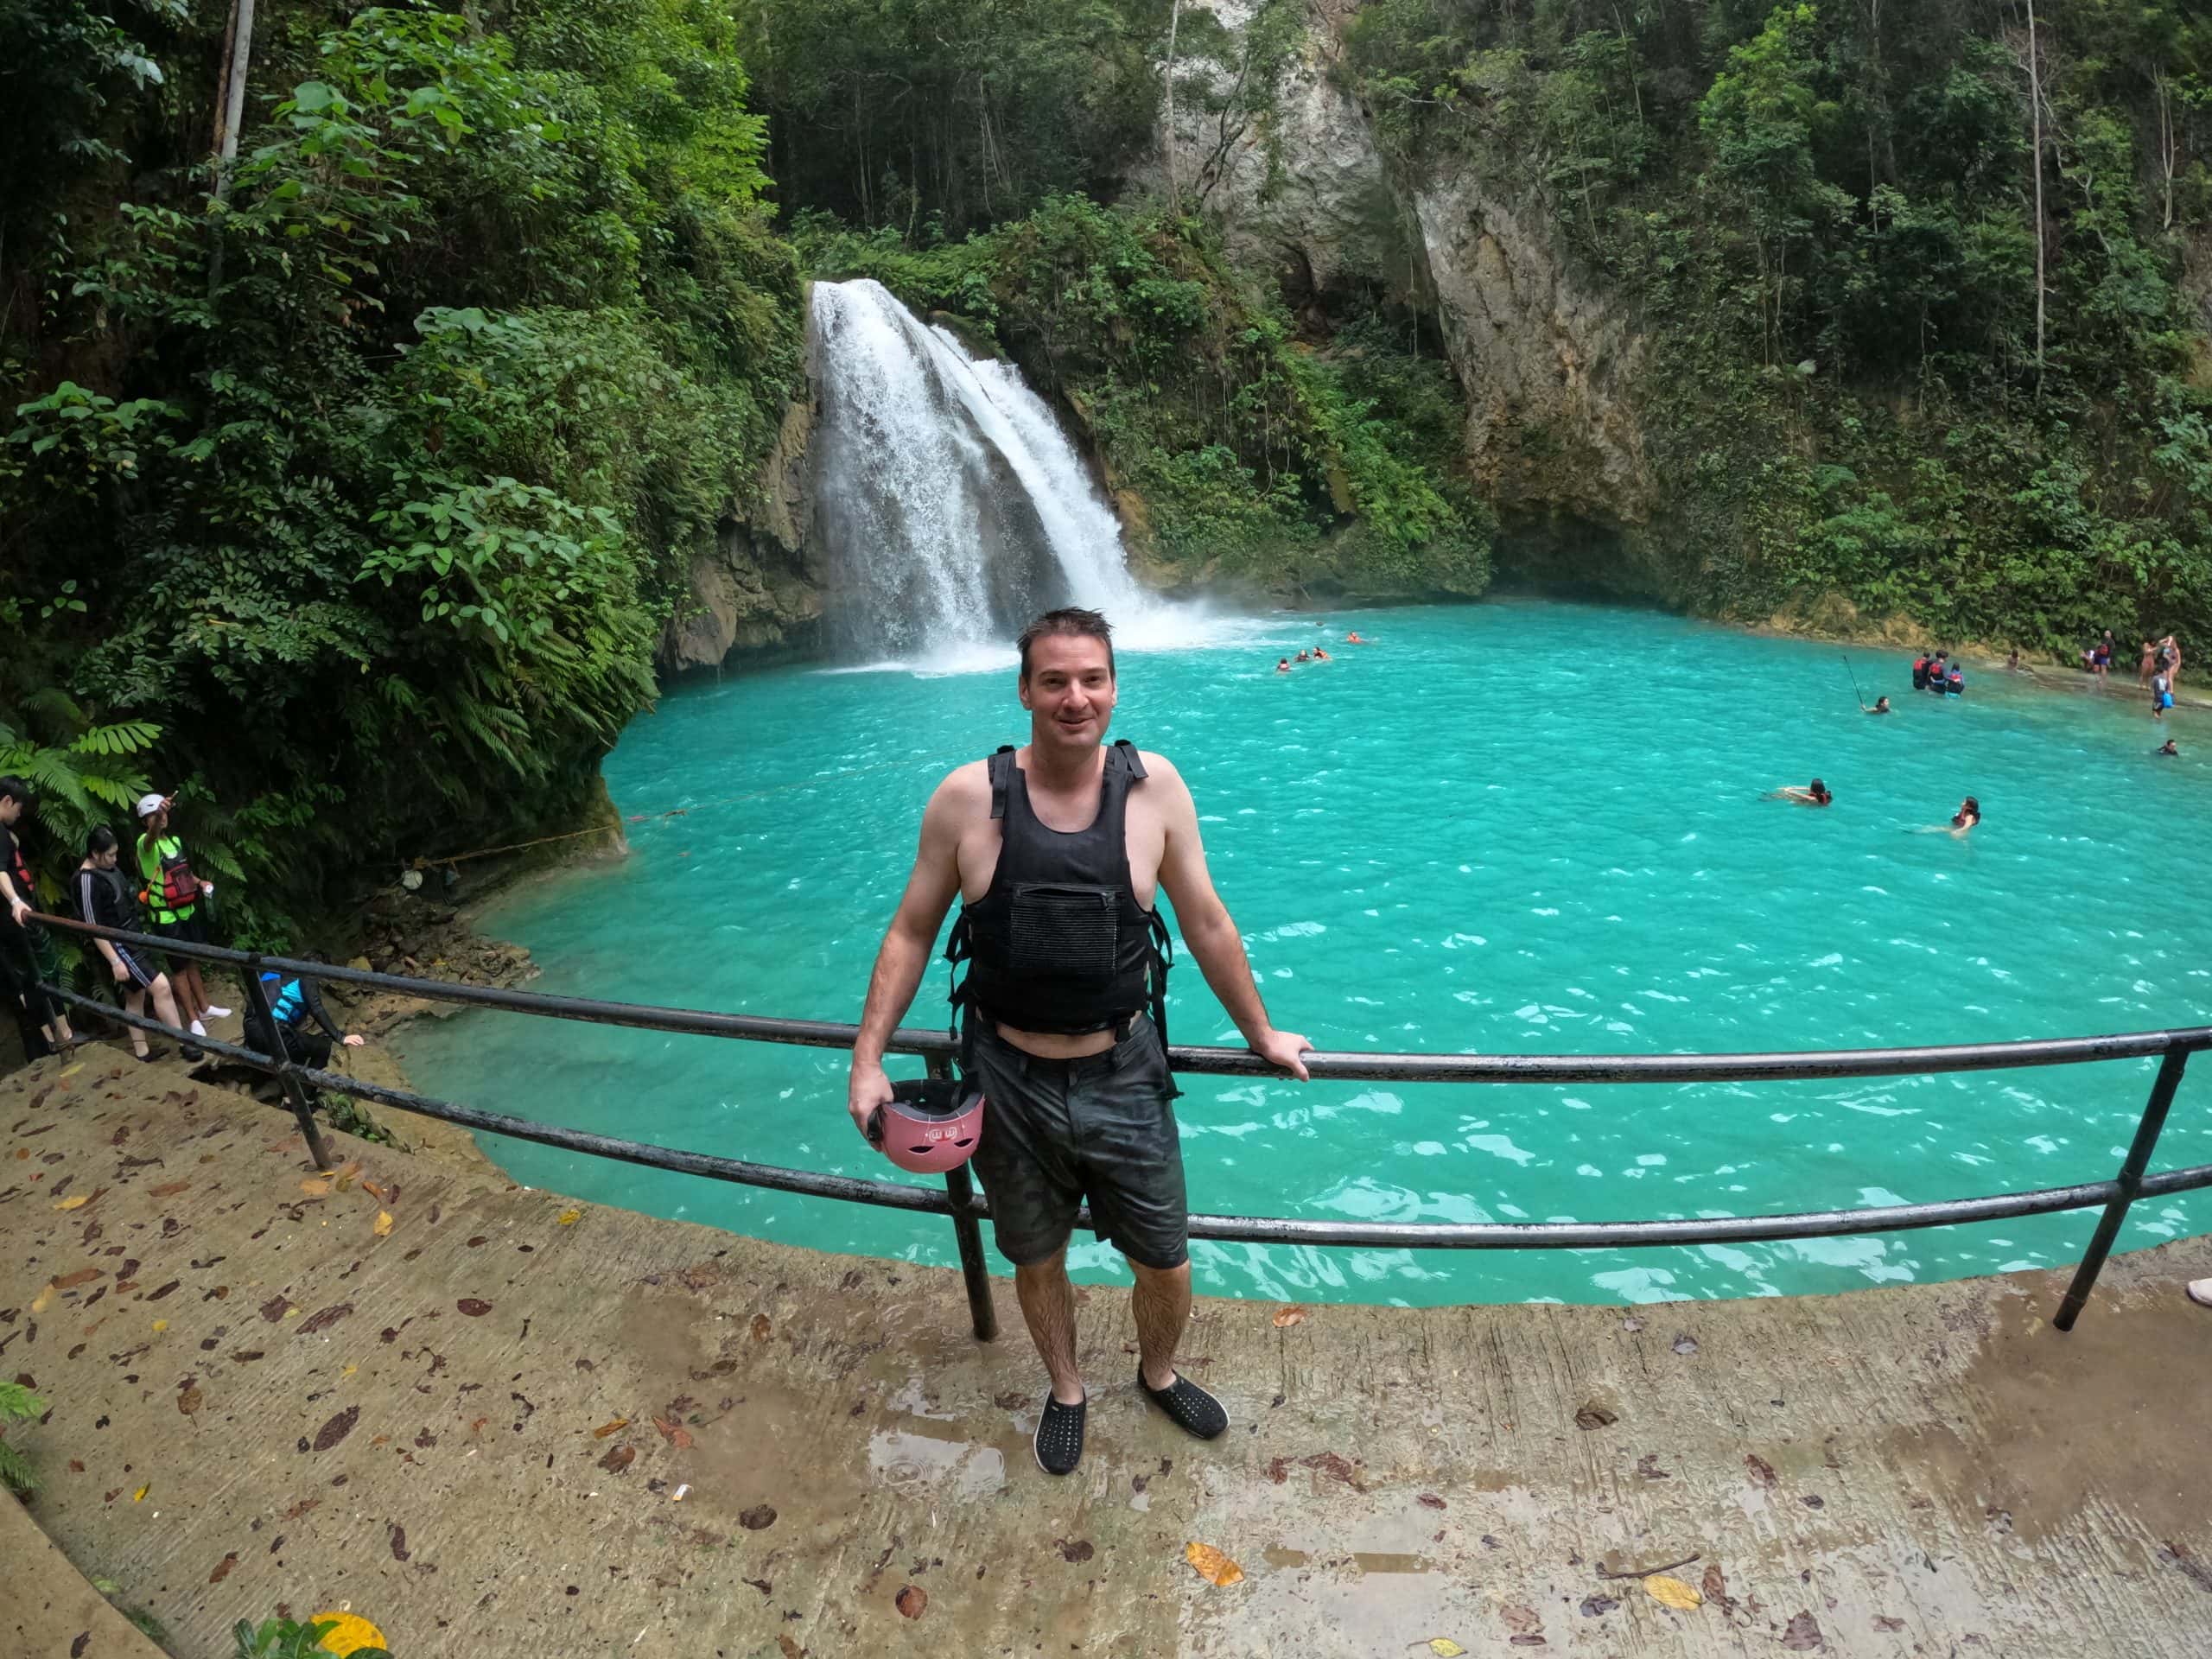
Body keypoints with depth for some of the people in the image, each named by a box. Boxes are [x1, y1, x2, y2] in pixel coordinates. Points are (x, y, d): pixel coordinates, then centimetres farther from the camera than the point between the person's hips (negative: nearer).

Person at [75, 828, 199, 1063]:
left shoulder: (106, 868, 5)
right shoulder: (87, 881, -21)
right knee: (161, 986, -14)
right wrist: (115, 962, -22)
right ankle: (187, 1043, -10)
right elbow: (93, 928, -21)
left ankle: (141, 1050, 24)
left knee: (136, 996, 15)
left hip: (130, 938, 10)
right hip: (117, 945, -10)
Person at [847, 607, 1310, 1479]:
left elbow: (1207, 926, 1)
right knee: (1037, 1260, 20)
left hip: (1122, 1077, 1)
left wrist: (1262, 1035, 9)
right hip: (1009, 1080, 0)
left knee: (1165, 1264, 15)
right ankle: (1065, 1388, 51)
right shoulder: (967, 798, -12)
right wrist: (868, 1059, -5)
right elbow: (910, 934, -2)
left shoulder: (1154, 788, -10)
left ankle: (1159, 1373, 50)